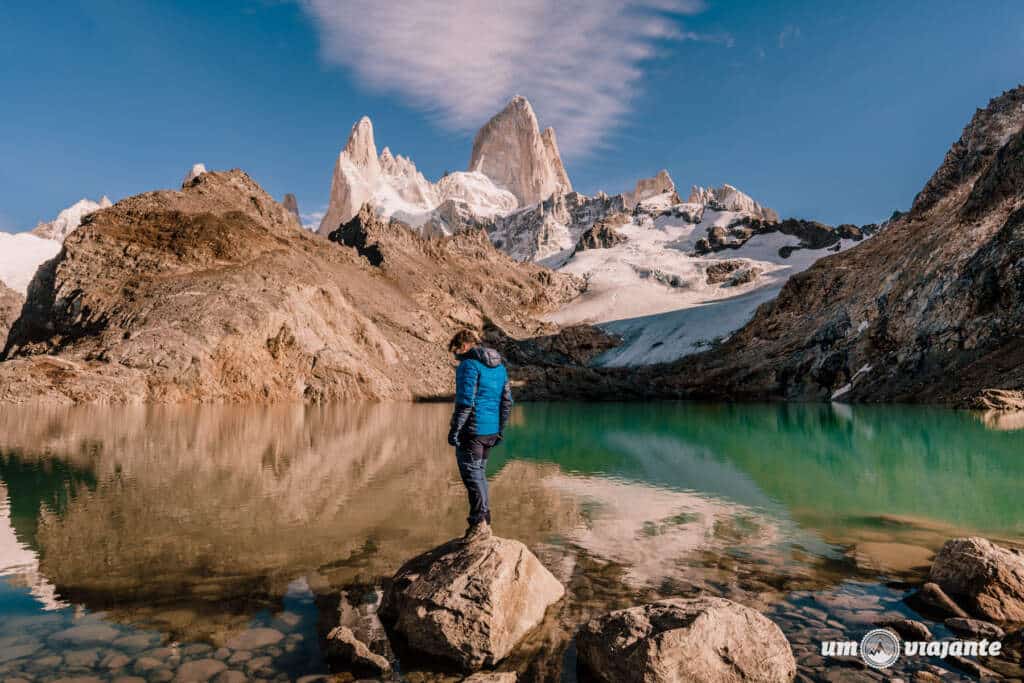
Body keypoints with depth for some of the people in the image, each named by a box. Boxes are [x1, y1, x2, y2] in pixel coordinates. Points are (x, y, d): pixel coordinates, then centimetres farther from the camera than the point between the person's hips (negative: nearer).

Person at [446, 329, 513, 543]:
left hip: (472, 429, -8)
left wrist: (454, 429, -15)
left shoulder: (469, 364, -11)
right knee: (480, 473, 16)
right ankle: (484, 523, 21)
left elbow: (465, 400, -19)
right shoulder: (499, 365, 14)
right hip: (491, 431, 8)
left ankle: (478, 522, -1)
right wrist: (501, 429, 21)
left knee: (472, 475, -1)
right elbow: (507, 401, 16)